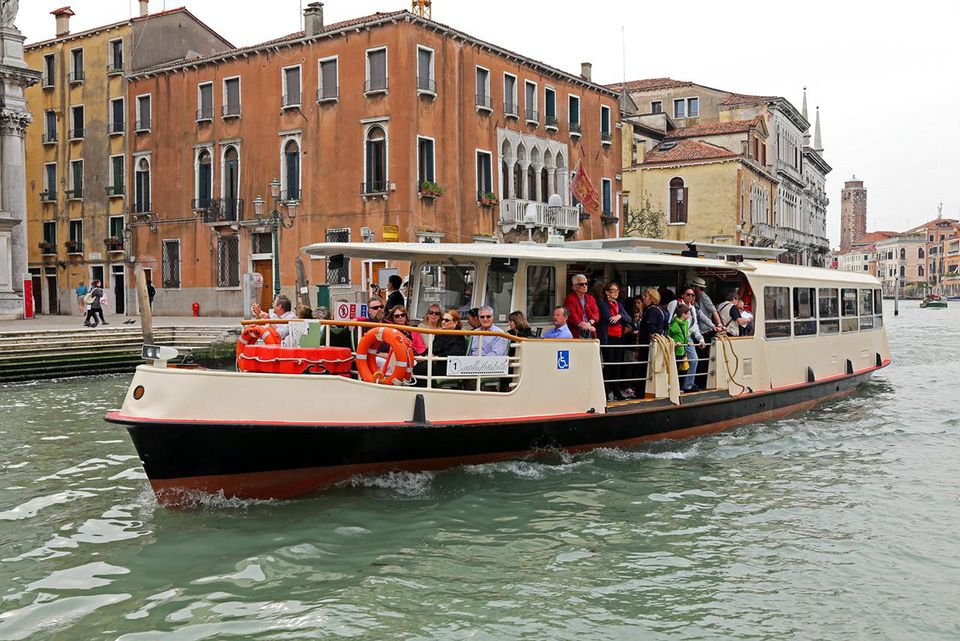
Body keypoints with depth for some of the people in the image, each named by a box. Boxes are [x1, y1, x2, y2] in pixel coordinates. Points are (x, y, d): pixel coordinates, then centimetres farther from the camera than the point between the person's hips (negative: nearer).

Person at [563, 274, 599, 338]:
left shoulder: (591, 298, 19)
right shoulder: (570, 299, 1)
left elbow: (595, 313, 7)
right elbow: (572, 315, -10)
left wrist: (590, 323, -13)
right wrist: (582, 325, -22)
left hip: (590, 332, 5)